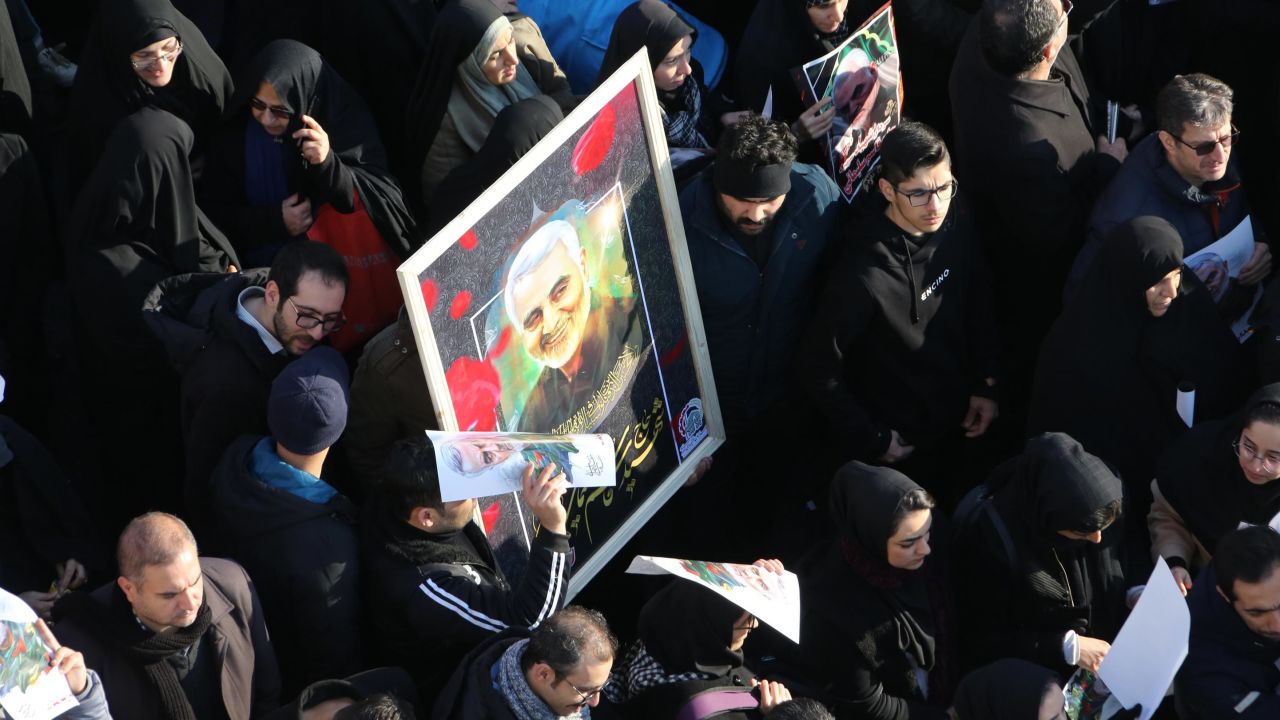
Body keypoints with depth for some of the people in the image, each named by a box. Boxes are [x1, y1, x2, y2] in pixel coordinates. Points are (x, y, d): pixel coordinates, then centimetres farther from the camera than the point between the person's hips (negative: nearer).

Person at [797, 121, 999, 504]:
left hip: (957, 420, 6)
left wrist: (986, 386, 1)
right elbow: (818, 368, -24)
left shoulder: (958, 225, -15)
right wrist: (871, 440, -15)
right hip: (902, 444, -5)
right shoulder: (865, 275, -34)